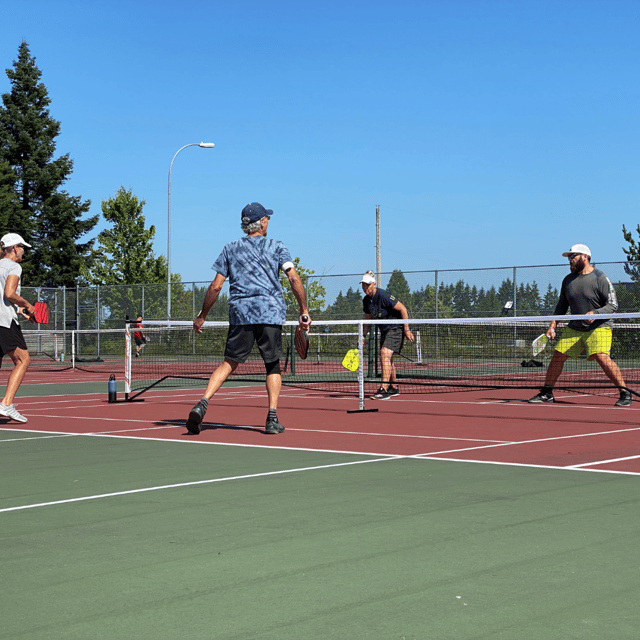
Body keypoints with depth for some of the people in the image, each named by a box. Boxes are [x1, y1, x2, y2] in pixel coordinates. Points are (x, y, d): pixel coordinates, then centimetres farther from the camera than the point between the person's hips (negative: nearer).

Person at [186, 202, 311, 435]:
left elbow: (215, 287, 9)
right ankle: (272, 419, 2)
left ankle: (202, 403, -12)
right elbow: (295, 279, -3)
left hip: (240, 313, 1)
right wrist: (304, 311, 2)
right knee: (273, 365, 10)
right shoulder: (276, 247, 9)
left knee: (229, 363, 7)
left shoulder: (230, 249, 13)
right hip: (271, 312, -1)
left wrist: (202, 316, 18)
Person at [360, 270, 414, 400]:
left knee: (385, 354, -21)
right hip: (384, 330, 9)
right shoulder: (366, 300, 3)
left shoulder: (383, 296, -22)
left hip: (396, 327, -9)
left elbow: (403, 309, -19)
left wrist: (406, 330, -18)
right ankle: (393, 388, 29)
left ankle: (384, 390, -26)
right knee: (387, 358, 13)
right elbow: (368, 319, 17)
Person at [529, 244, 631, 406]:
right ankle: (546, 393, 16)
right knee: (558, 356, 1)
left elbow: (613, 305, -12)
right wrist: (553, 325, 6)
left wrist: (595, 313, -28)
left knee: (602, 357, -24)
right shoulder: (568, 280, 9)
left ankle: (625, 394, -15)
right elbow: (561, 306, 17)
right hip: (574, 328, 6)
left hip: (599, 327, -6)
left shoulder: (600, 279, -10)